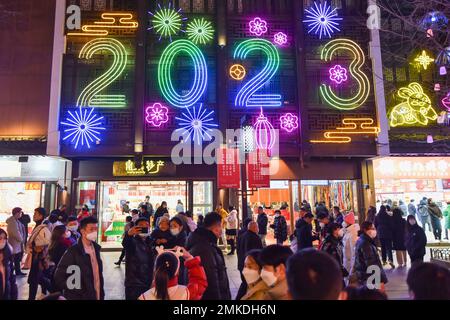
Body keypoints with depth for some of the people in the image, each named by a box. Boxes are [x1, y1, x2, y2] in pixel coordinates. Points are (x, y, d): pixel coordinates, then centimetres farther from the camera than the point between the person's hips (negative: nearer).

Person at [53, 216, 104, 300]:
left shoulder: (96, 248, 2)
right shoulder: (73, 251, -15)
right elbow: (59, 277, -15)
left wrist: (101, 294, 7)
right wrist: (77, 292, -14)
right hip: (79, 297, -5)